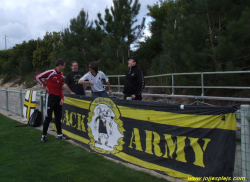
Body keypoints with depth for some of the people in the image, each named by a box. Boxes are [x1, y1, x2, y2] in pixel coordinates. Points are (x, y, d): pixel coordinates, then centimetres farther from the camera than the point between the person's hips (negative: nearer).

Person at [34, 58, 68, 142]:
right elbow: (37, 77, -7)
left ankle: (60, 134, 20)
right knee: (48, 117, -3)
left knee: (58, 117, 11)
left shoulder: (62, 76, 10)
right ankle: (44, 135, 10)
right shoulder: (50, 72, -11)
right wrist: (45, 85, -6)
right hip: (50, 97, -6)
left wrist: (62, 98, 5)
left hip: (58, 98, 7)